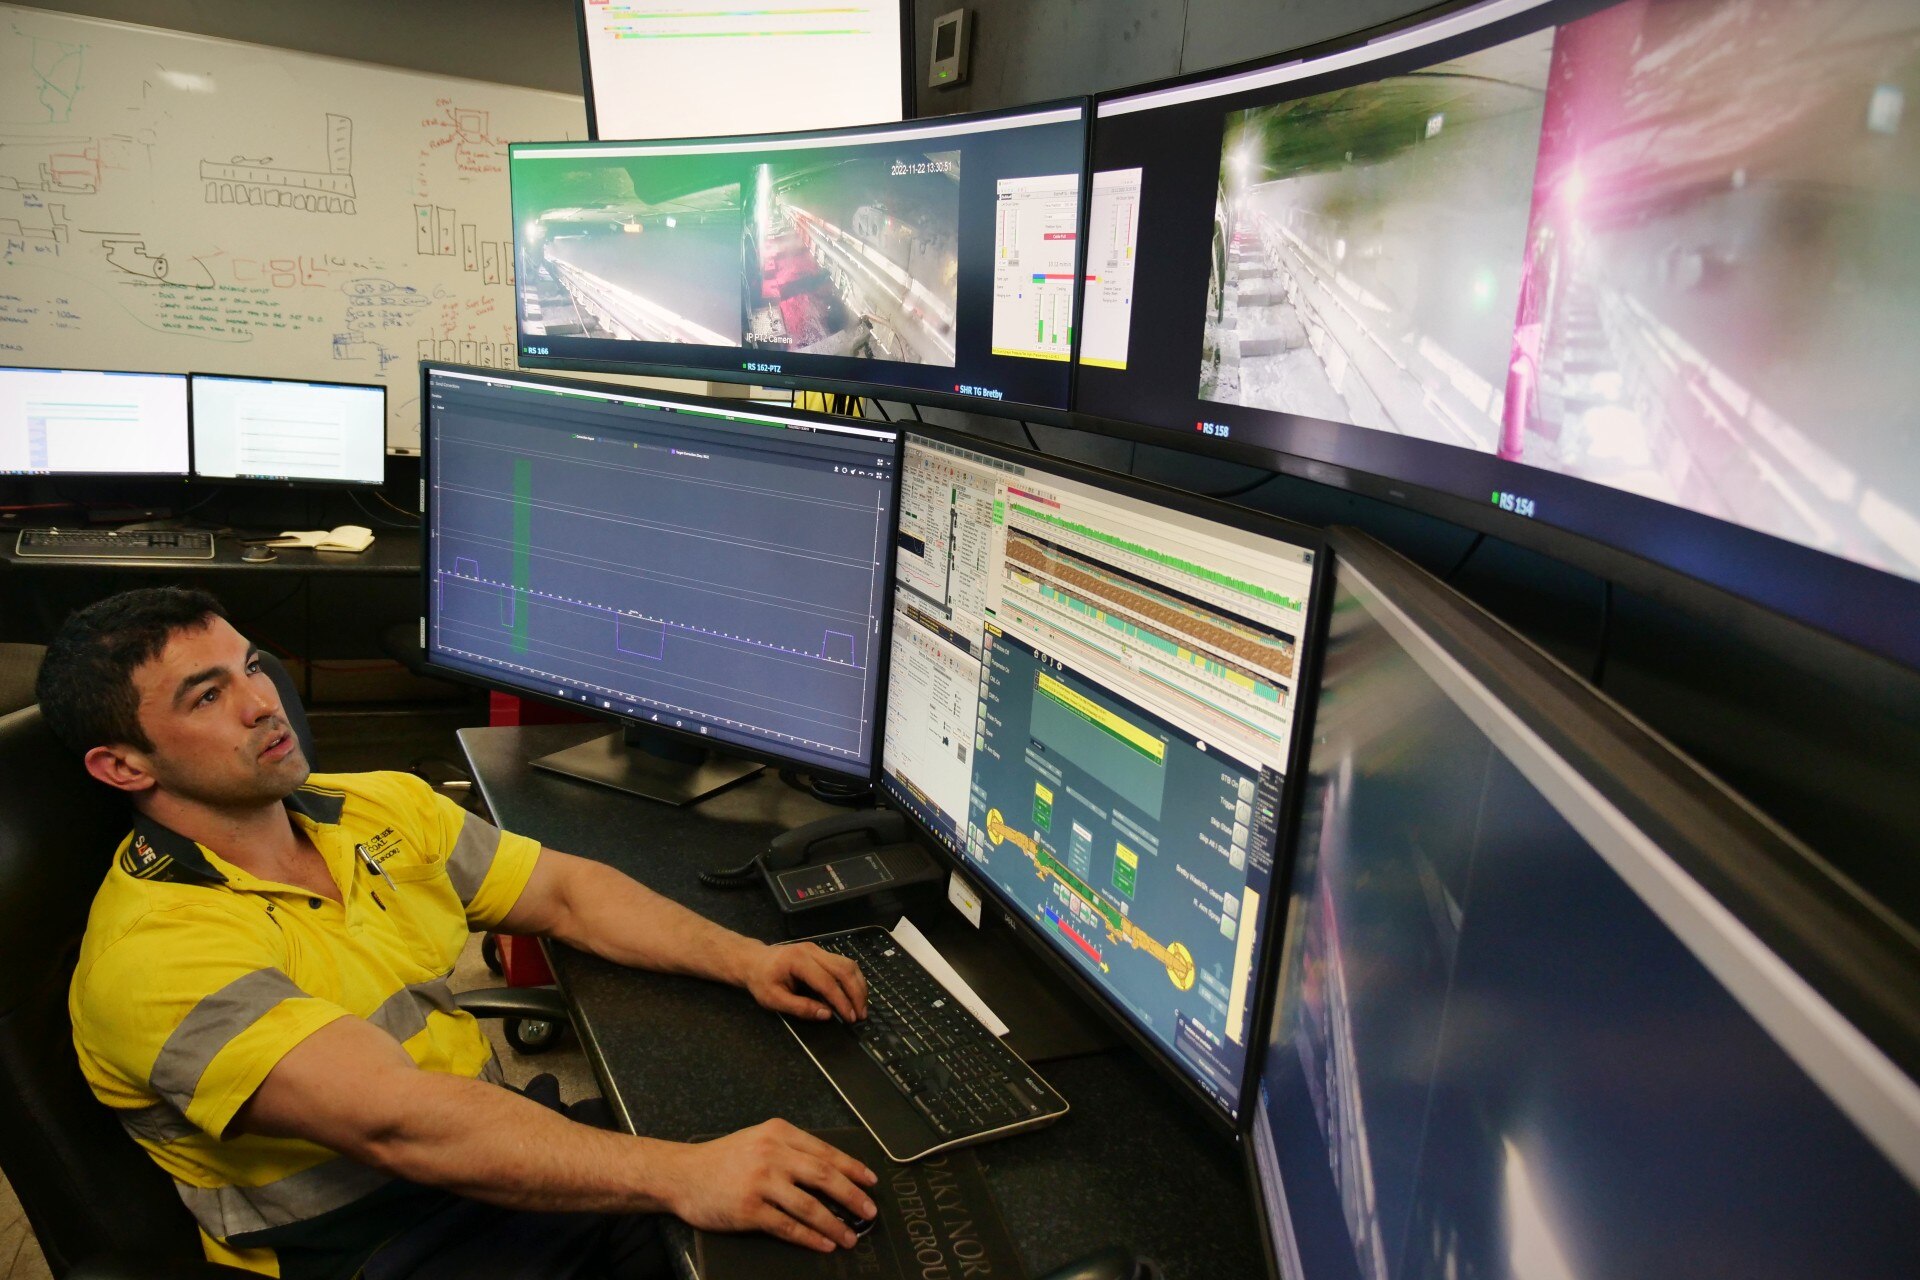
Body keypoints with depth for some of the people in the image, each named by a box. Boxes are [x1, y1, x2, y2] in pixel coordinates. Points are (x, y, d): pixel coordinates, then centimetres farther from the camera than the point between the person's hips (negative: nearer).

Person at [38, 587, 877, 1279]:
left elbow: (566, 892, 10)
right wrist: (681, 1175, -36)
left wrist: (741, 958, -5)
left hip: (499, 1161, 7)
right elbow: (396, 1122, -30)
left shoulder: (382, 809, 5)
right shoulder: (154, 952, -18)